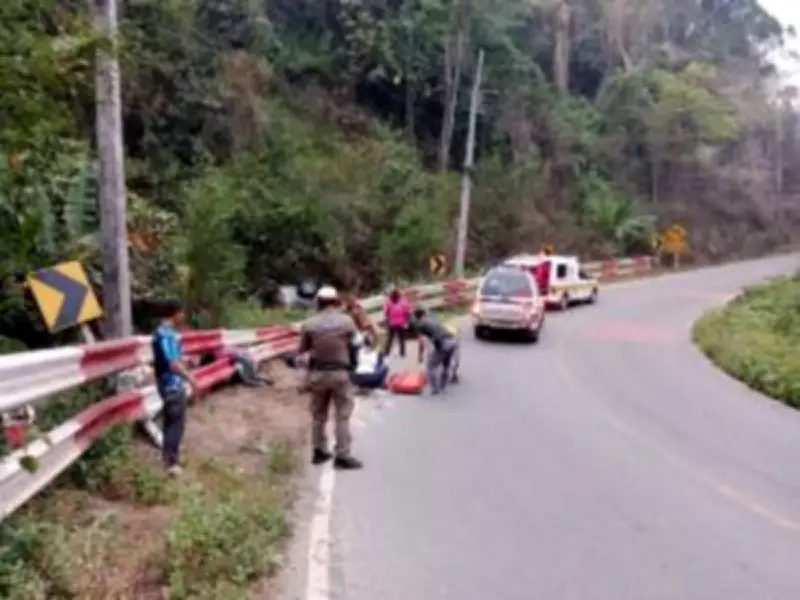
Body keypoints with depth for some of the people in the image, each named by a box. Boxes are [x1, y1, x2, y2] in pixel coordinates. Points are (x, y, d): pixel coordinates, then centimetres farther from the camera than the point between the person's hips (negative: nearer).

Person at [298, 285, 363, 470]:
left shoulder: (309, 324, -5)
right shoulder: (346, 321, -8)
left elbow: (302, 349, 2)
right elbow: (354, 342, 1)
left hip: (317, 373, 3)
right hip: (339, 372, -2)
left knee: (318, 414, 16)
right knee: (343, 414, 4)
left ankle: (319, 451, 25)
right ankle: (342, 456, 3)